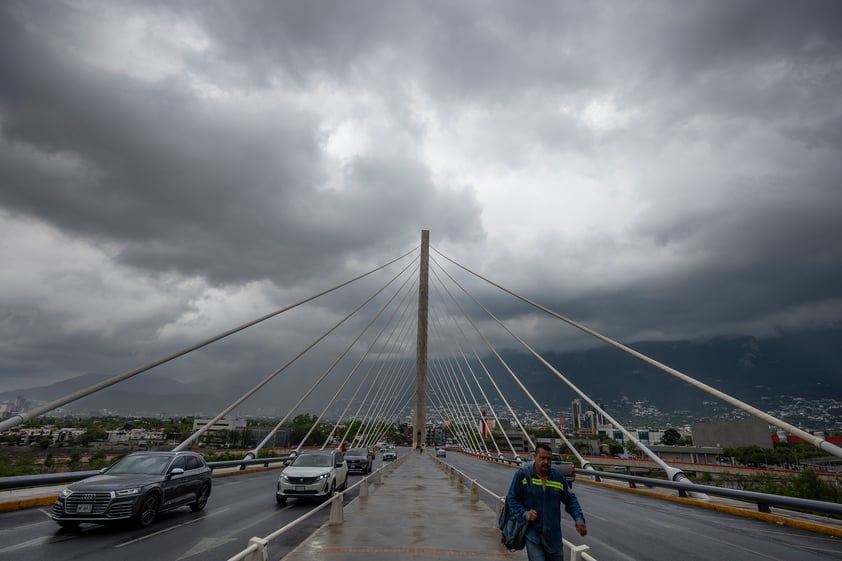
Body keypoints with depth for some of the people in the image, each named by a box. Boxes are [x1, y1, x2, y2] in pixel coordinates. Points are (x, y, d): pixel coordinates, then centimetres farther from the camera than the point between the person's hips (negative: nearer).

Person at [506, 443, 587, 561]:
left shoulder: (558, 476, 0)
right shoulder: (522, 475, -11)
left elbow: (570, 499, 10)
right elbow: (511, 498, -5)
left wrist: (579, 519, -3)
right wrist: (525, 513, -18)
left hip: (554, 535, 4)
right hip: (532, 532, -4)